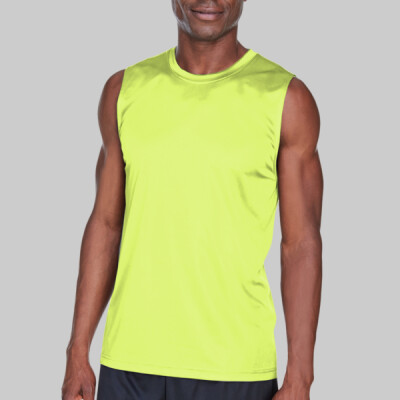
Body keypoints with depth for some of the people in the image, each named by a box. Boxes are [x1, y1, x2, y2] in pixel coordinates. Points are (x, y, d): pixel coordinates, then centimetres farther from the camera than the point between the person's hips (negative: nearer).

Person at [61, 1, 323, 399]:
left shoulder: (286, 98, -2)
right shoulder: (124, 90, 7)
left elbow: (301, 245, -3)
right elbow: (106, 225, 11)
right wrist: (77, 354, 7)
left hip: (234, 366, -2)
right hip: (130, 361, 3)